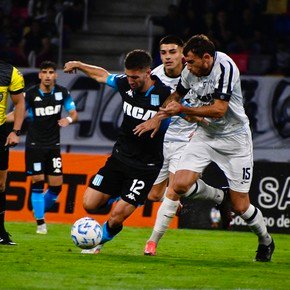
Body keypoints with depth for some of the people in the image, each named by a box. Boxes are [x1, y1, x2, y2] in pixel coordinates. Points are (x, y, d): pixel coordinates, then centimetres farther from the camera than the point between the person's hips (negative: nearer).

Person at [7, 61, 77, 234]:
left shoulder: (62, 93, -2)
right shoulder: (31, 94, -8)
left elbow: (74, 114, 1)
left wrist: (69, 119, -22)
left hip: (53, 145, 3)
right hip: (35, 145, -2)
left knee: (57, 185, -1)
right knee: (38, 182, -8)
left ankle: (40, 210, 24)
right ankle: (40, 222, 0)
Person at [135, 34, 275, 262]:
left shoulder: (225, 67, -23)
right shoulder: (190, 72, -4)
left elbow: (218, 109, -27)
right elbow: (176, 96, 17)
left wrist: (183, 110, -25)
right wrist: (158, 118, 9)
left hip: (234, 137, -5)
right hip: (206, 134, 5)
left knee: (240, 207, -3)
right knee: (180, 185, -16)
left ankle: (266, 241, 27)